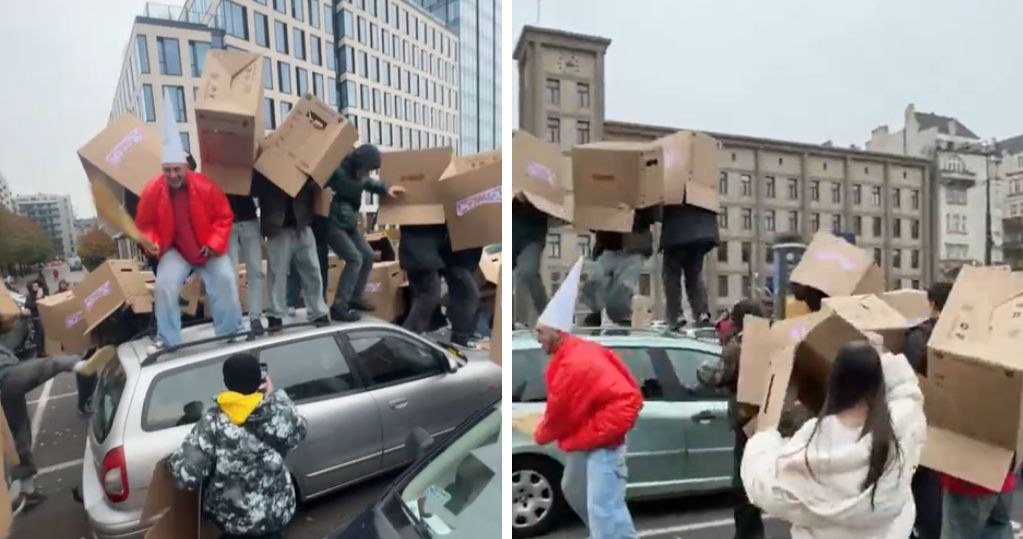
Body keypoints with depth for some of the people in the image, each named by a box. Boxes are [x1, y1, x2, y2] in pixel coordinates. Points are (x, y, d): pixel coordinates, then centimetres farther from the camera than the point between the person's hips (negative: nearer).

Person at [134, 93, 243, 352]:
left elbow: (224, 217, -7)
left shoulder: (205, 186, -15)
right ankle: (167, 339, -1)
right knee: (164, 285, -18)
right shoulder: (152, 190, -11)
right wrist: (150, 242, -20)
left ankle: (232, 331, 1)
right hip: (174, 250, 1)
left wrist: (214, 244, -17)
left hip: (209, 249, -1)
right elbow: (145, 224, 1)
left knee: (226, 279, -16)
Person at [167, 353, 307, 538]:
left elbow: (187, 474, -21)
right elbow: (298, 431, 3)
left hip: (230, 515, 0)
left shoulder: (213, 422, -21)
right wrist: (275, 395, 6)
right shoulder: (280, 414, -19)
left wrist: (172, 461, 1)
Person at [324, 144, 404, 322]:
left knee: (367, 255, 11)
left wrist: (386, 189, 7)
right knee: (355, 259, -18)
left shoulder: (356, 172, 3)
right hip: (332, 224, -9)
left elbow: (368, 182, 19)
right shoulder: (338, 171, -23)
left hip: (349, 223, 9)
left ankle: (355, 297, 22)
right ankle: (339, 306, -14)